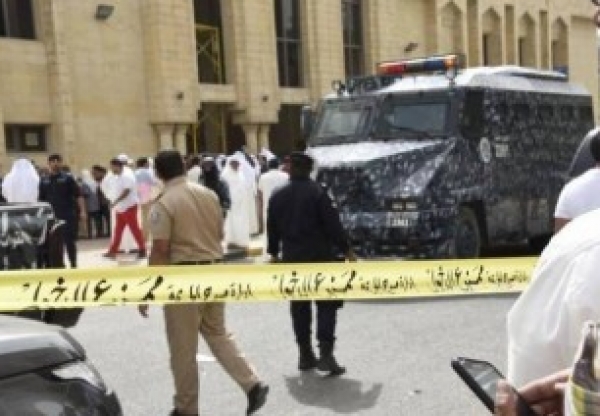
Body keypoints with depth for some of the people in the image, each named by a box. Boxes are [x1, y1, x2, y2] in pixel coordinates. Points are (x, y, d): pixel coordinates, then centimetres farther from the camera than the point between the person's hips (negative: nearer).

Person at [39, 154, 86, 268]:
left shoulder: (68, 178, -1)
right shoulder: (44, 180, 8)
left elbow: (78, 196, -4)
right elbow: (41, 199, 14)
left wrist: (83, 211, -12)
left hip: (69, 215, -3)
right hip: (52, 216, 3)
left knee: (70, 241, 1)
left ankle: (73, 265, 10)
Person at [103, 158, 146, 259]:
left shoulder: (127, 175, -17)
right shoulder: (118, 176, 13)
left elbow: (126, 191, -23)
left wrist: (116, 201, -21)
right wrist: (116, 203, 14)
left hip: (129, 206, -10)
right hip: (121, 207, 10)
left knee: (134, 229, -5)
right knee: (118, 230, 11)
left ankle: (142, 250, 2)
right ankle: (113, 251, 15)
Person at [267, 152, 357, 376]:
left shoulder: (278, 196, 5)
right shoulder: (317, 192, -10)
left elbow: (272, 228, 12)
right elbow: (333, 224, -12)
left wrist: (274, 253, 24)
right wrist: (347, 250, -4)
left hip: (292, 259, 5)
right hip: (319, 257, -4)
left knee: (299, 307, 12)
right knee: (326, 304, 2)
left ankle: (305, 355, 16)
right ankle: (325, 353, -8)